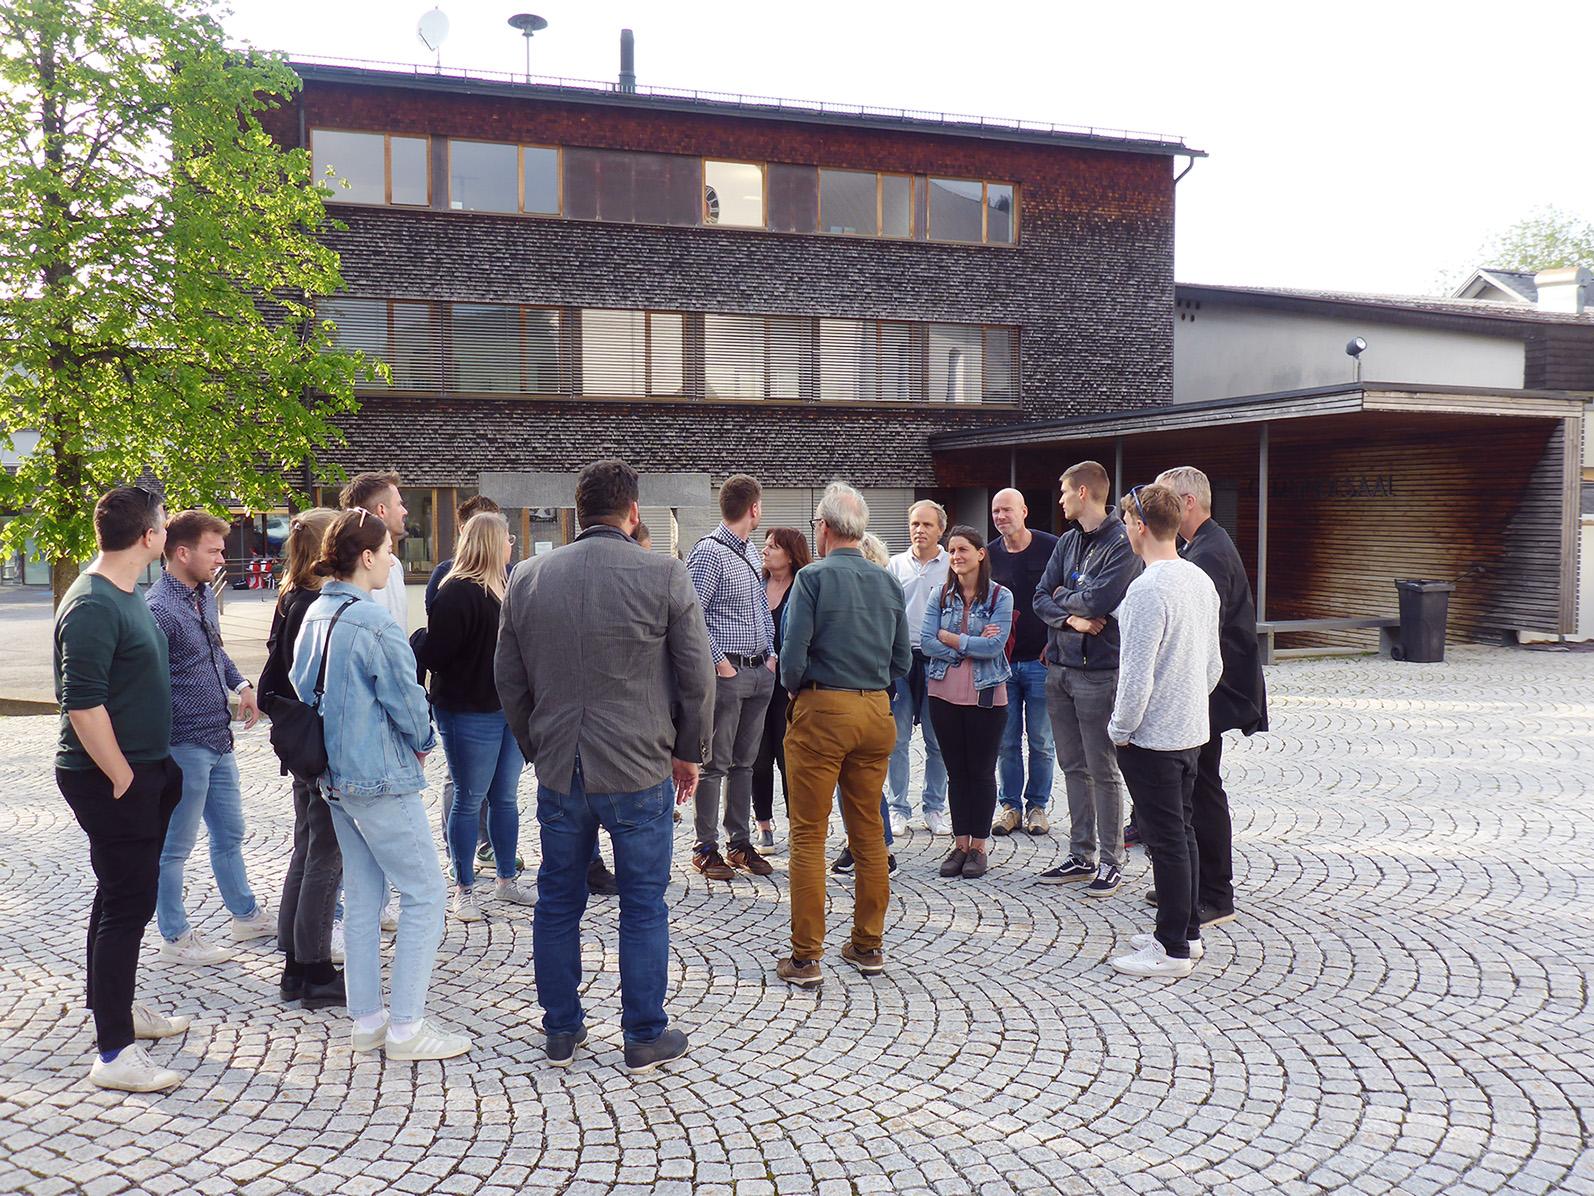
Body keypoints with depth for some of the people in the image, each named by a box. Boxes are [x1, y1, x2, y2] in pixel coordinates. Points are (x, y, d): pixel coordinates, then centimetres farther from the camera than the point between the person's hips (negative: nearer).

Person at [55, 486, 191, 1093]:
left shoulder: (125, 594, 10)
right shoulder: (92, 606, -22)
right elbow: (82, 705, -26)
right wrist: (123, 777, -20)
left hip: (141, 768, 10)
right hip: (110, 778, -10)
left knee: (122, 895, 21)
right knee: (127, 904, -7)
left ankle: (118, 1005, 38)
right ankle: (114, 1054, -1)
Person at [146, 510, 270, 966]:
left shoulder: (205, 595, 7)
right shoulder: (159, 608, -20)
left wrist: (241, 685, 9)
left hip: (219, 740, 9)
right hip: (184, 745, -9)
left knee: (229, 833, 20)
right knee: (175, 846, 6)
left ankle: (246, 915, 35)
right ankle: (175, 938, 18)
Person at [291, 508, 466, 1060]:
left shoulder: (315, 615, 7)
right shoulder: (374, 621, -19)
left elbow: (300, 689, 14)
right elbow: (405, 698, -17)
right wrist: (424, 741, 2)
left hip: (335, 776, 9)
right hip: (382, 778, -9)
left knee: (363, 897, 15)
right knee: (423, 895, -1)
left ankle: (366, 1020, 22)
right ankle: (406, 1027, 1)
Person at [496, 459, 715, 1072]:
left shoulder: (527, 577, 2)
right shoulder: (664, 575, -9)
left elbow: (508, 679, 9)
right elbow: (698, 676, -5)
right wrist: (688, 752, 8)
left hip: (558, 771, 3)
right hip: (640, 770, -3)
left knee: (557, 904, 15)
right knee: (644, 907, 9)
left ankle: (561, 1031, 26)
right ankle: (645, 1038, 18)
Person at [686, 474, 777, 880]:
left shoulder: (750, 550, 15)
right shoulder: (709, 552, -11)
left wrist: (770, 652, 11)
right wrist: (720, 662, -15)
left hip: (760, 672, 8)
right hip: (727, 673, -8)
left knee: (745, 762, 13)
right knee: (716, 763, -1)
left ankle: (740, 843, 20)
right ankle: (706, 848, 7)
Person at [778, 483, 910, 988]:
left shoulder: (814, 578, -8)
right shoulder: (888, 583, 8)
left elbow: (793, 654, -13)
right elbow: (903, 660, 11)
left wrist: (793, 687, 5)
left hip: (822, 709, -5)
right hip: (877, 711, 6)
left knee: (808, 836, 1)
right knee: (869, 832, 14)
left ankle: (806, 957, 4)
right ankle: (868, 946, 21)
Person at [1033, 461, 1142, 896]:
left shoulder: (1122, 543, -12)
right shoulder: (1067, 542, 13)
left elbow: (1099, 600, -22)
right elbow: (1042, 598, 8)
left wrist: (1063, 595, -3)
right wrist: (1072, 617, -12)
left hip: (1098, 672, -8)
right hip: (1060, 666, 8)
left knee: (1102, 770, 0)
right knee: (1073, 767, 13)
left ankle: (1110, 861, 11)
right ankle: (1081, 855, 23)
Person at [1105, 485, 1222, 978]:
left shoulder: (1147, 589, -22)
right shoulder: (1201, 580, 7)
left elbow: (1137, 675, -22)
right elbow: (1214, 664, 14)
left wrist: (1121, 729, -10)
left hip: (1151, 736, -9)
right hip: (1192, 729, 9)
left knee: (1166, 840, -1)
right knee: (1181, 831, 18)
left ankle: (1173, 951, 8)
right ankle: (1186, 931, 30)